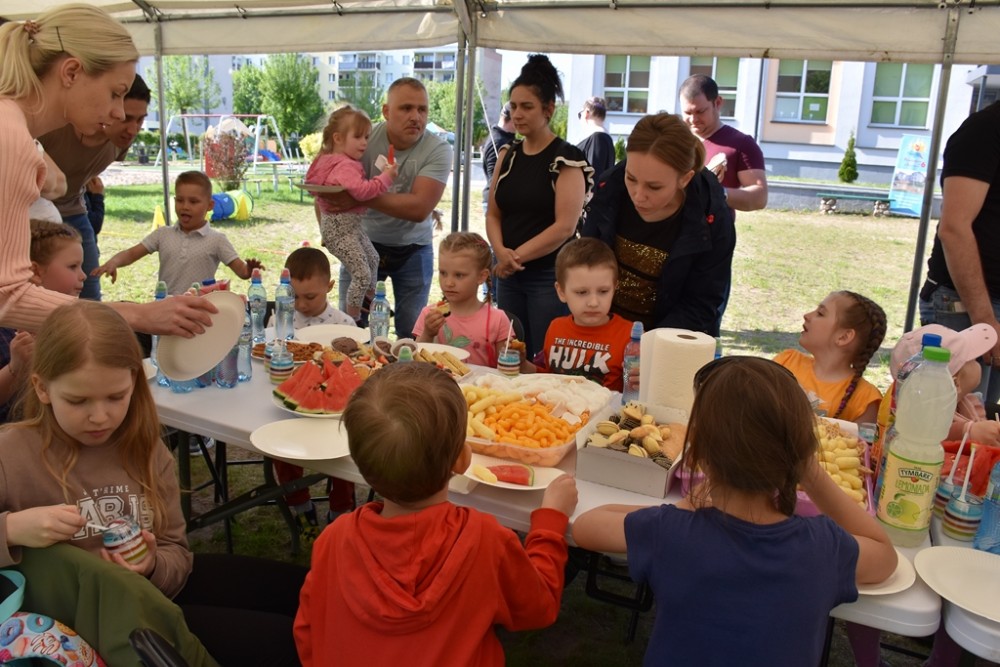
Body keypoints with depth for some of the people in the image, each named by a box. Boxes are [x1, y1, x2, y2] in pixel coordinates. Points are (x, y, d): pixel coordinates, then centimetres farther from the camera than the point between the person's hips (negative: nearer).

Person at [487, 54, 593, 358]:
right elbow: (493, 213, 9)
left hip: (550, 276, -5)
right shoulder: (508, 154, 11)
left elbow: (565, 226, -14)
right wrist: (501, 251, -10)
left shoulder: (567, 159, -7)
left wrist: (517, 256, -12)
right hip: (508, 275, 6)